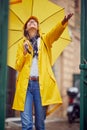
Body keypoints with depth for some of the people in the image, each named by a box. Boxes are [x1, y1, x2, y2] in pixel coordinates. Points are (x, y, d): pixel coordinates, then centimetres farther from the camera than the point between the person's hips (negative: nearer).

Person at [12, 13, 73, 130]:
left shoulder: (45, 40, 17)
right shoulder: (22, 44, 19)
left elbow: (56, 32, -5)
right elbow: (18, 67, 13)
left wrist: (64, 22, -26)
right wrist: (24, 53, -3)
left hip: (42, 84, 0)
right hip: (25, 84, 0)